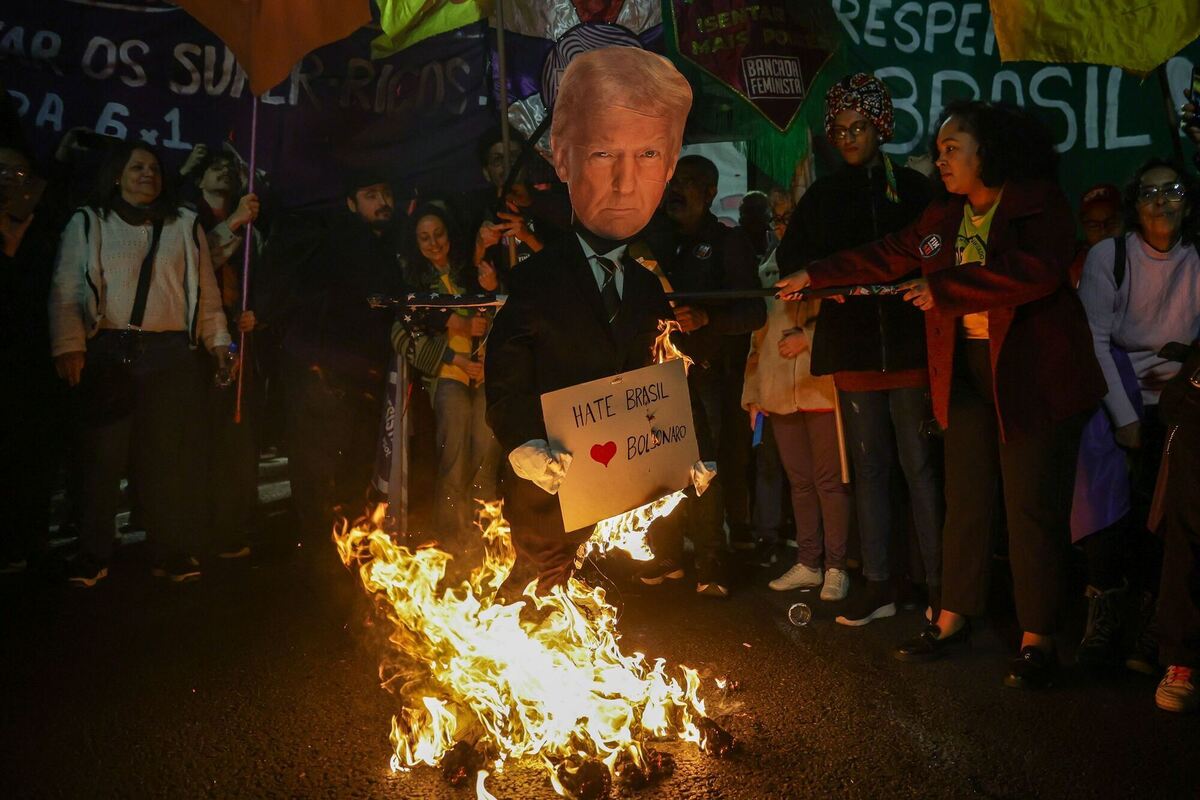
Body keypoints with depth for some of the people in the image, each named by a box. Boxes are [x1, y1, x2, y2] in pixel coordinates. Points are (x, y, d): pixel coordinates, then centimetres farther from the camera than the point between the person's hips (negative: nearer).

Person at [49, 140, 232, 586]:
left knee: (169, 454, -1)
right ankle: (93, 554, 8)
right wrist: (69, 345, -8)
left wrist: (218, 340, 6)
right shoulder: (88, 223, 11)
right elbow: (65, 292, 4)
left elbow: (207, 291, 15)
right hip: (109, 353, -1)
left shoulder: (185, 226, 16)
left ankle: (173, 552, 5)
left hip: (171, 355, 1)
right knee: (103, 452, -2)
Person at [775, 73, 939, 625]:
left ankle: (937, 583, 9)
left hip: (908, 345, -2)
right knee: (869, 467, 8)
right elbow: (789, 259, 8)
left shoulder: (911, 187, 4)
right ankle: (878, 585, 16)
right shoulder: (823, 195, 11)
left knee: (918, 464, -1)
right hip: (852, 348, 3)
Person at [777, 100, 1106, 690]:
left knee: (1032, 507, -1)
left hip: (1034, 374, -6)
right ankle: (953, 620, 20)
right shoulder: (944, 216, 13)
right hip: (966, 374, 6)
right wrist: (814, 277, 17)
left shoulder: (1039, 203, -8)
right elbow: (887, 258, 19)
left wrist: (946, 288, -21)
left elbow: (1035, 270, -24)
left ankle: (1036, 640, 10)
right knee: (965, 500, 9)